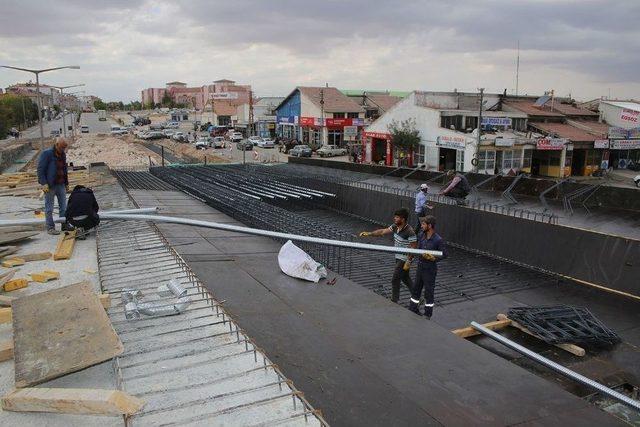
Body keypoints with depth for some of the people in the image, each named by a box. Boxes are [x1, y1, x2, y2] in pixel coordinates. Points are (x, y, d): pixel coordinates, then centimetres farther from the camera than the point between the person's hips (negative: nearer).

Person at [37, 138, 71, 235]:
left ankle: (65, 225, 17)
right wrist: (44, 183, -19)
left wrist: (66, 183, 20)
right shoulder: (47, 154, -10)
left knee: (63, 206, 9)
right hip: (50, 186, -7)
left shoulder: (62, 155, 12)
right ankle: (50, 228, 6)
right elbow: (40, 169, -13)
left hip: (61, 184, 7)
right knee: (49, 208, 1)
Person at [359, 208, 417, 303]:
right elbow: (383, 231, 5)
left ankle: (394, 302, 13)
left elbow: (413, 248, -21)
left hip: (404, 259, -8)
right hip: (398, 257, 8)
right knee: (405, 278, 21)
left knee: (395, 280, -1)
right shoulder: (395, 226, -2)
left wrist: (408, 262, -21)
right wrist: (369, 233, -3)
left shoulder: (410, 232, -25)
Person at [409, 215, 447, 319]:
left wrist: (434, 258, -25)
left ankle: (427, 315, 22)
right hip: (420, 266, 6)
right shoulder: (421, 234, -3)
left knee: (428, 292, 7)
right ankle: (412, 310, 31)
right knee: (415, 289, 16)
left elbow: (444, 254, -12)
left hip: (430, 269, -6)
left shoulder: (438, 240, -20)